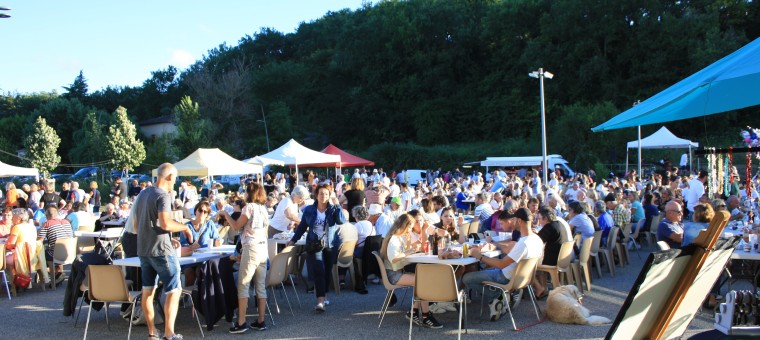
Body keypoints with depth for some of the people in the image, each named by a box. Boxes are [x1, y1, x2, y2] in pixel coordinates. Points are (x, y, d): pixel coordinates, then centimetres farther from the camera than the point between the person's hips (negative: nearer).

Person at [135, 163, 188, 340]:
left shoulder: (143, 194, 12)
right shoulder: (163, 195, -15)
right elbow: (165, 224, -28)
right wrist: (185, 227, -10)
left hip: (143, 249, 8)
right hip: (161, 250, -8)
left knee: (147, 291, 12)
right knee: (174, 291, 0)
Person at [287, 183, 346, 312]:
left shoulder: (333, 209, 2)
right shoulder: (309, 210, 4)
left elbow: (342, 221, -13)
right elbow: (302, 226, 12)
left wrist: (337, 205, -17)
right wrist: (293, 240, 10)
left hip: (330, 246, 1)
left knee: (327, 272, 8)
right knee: (319, 271, -15)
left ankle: (321, 294, 27)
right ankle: (320, 300, -18)